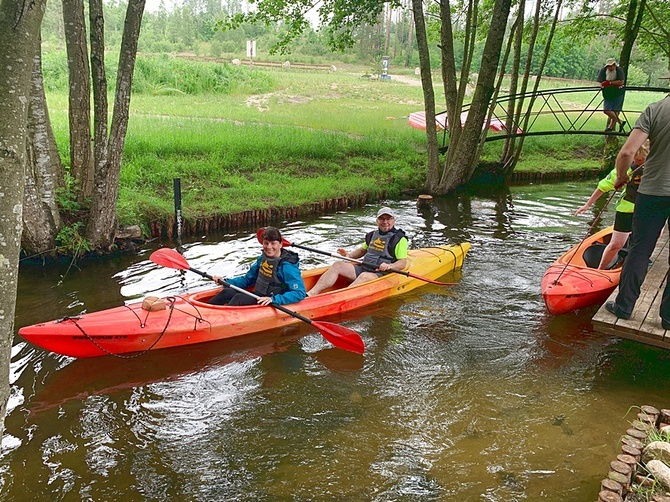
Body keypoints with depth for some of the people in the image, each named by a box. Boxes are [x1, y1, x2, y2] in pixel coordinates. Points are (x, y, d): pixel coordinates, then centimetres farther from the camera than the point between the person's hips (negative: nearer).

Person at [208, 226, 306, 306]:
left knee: (238, 298, -25)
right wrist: (225, 281, 5)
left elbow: (299, 293, -26)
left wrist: (273, 299, -35)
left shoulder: (287, 266, -19)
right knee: (226, 292, -8)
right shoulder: (263, 258, 5)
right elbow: (247, 279, 17)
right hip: (257, 298, 8)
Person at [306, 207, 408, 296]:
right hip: (363, 268, 7)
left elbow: (403, 263, -10)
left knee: (364, 276, -38)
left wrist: (389, 266, -29)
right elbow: (363, 250, 30)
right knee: (337, 265, -10)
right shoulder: (372, 235, 17)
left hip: (380, 274, -7)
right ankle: (312, 293, -24)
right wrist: (349, 255, 10)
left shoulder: (399, 239, -4)